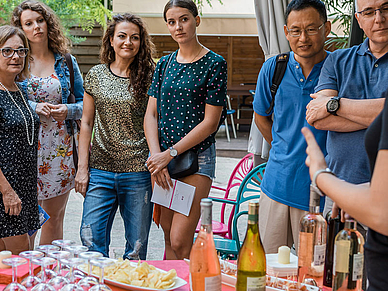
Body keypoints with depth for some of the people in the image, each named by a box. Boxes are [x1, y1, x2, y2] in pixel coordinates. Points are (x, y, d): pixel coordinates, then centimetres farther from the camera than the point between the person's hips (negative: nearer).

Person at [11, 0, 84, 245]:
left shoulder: (66, 62, 9)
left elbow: (84, 104, 11)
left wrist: (67, 110, -10)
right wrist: (34, 107, -14)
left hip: (61, 148, 2)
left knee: (54, 216, 10)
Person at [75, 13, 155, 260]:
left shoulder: (148, 78, 0)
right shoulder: (96, 75, 7)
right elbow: (87, 122, 10)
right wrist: (83, 167, 4)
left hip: (138, 172, -2)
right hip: (100, 170, 2)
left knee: (137, 245, 6)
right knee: (91, 240, -1)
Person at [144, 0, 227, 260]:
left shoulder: (214, 64, -4)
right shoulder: (164, 63, 12)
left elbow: (210, 122, -9)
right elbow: (151, 114, 7)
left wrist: (170, 154, -12)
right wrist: (157, 156, -9)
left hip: (196, 157, -5)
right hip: (161, 157, 5)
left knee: (180, 242, -10)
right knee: (169, 238, 10)